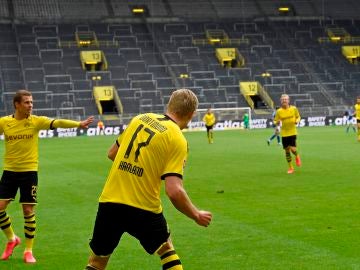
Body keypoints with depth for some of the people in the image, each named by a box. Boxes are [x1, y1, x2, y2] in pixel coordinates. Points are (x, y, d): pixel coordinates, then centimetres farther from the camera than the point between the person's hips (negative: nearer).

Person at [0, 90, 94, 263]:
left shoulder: (36, 121, -6)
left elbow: (57, 123, -20)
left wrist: (78, 124, -35)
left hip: (29, 171, -1)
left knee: (28, 211, 0)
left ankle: (28, 250, 14)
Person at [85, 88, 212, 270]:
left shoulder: (139, 119, 7)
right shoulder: (177, 140, -8)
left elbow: (111, 153, 18)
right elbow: (174, 192, -16)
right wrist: (197, 216, -1)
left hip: (109, 201, 3)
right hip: (144, 208, -3)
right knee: (166, 248, 25)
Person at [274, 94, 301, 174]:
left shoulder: (293, 109, -3)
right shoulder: (279, 111, -4)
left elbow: (298, 117, 11)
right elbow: (276, 122, 3)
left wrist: (297, 121, -11)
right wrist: (277, 123, -21)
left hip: (293, 132, -1)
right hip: (284, 133, 1)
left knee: (293, 149, -13)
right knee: (287, 150, 5)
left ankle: (297, 157, 24)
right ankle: (290, 168, 20)